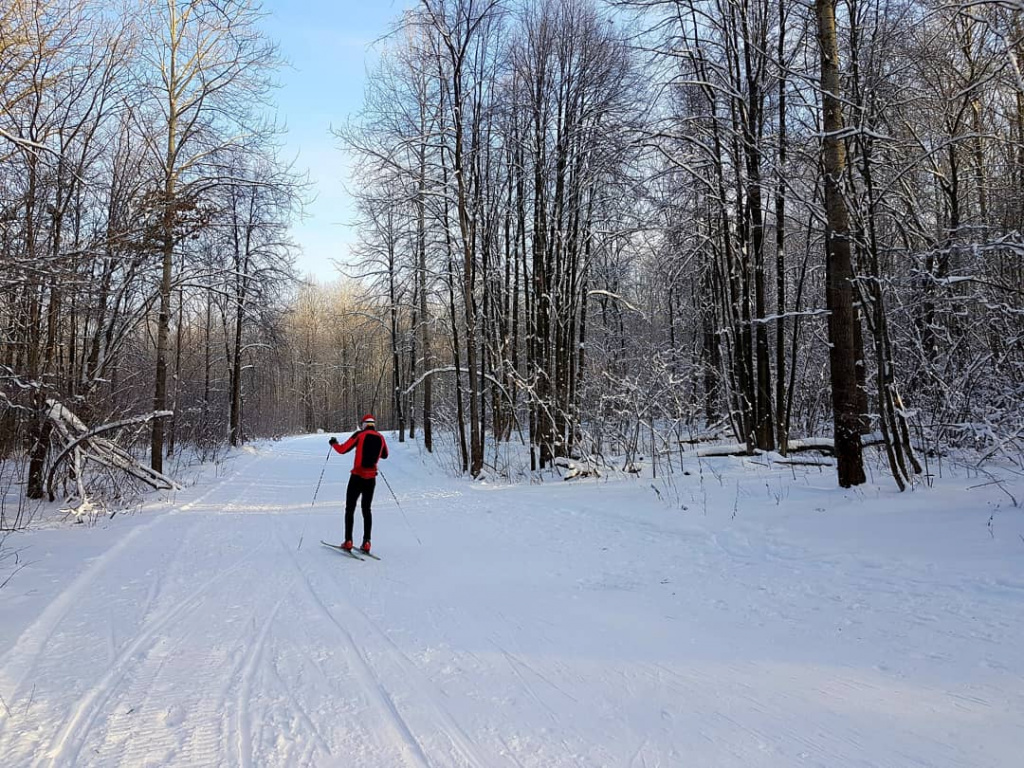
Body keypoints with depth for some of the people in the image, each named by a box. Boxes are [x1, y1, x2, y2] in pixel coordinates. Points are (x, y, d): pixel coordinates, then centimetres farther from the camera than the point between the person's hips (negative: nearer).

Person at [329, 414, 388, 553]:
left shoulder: (359, 435, -7)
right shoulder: (380, 437, 5)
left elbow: (342, 449, -7)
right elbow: (385, 455, 22)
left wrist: (333, 443, 12)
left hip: (357, 477, -3)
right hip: (371, 479, 4)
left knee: (350, 509, 8)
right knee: (366, 509, 15)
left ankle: (348, 541, 2)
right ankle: (366, 543, 7)